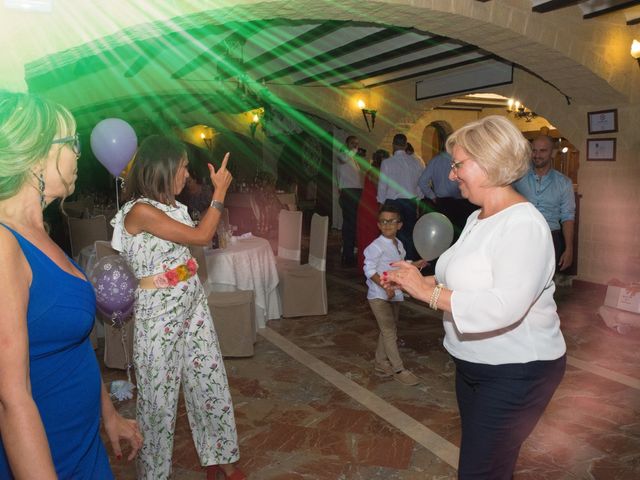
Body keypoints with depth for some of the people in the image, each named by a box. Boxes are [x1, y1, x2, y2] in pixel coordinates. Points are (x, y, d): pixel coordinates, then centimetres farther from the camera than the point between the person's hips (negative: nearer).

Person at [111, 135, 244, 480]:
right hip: (159, 312, -8)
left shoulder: (171, 206, 7)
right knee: (160, 393, 8)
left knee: (209, 380, 14)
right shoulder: (141, 211, -20)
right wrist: (219, 190, -10)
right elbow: (201, 236, -17)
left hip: (192, 303, 8)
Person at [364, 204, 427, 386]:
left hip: (394, 295, 8)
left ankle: (381, 363, 29)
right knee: (389, 331, -4)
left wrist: (415, 265, 6)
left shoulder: (398, 245, 8)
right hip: (379, 296, -8)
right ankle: (398, 370, 4)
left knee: (389, 330, 16)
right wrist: (385, 286, -28)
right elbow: (369, 269, -20)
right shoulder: (376, 246, -18)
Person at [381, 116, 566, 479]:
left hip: (515, 373, -9)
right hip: (474, 364, 9)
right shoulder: (477, 218, 7)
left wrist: (427, 291, -29)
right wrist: (414, 280, -1)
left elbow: (503, 308, -34)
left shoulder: (524, 225, -23)